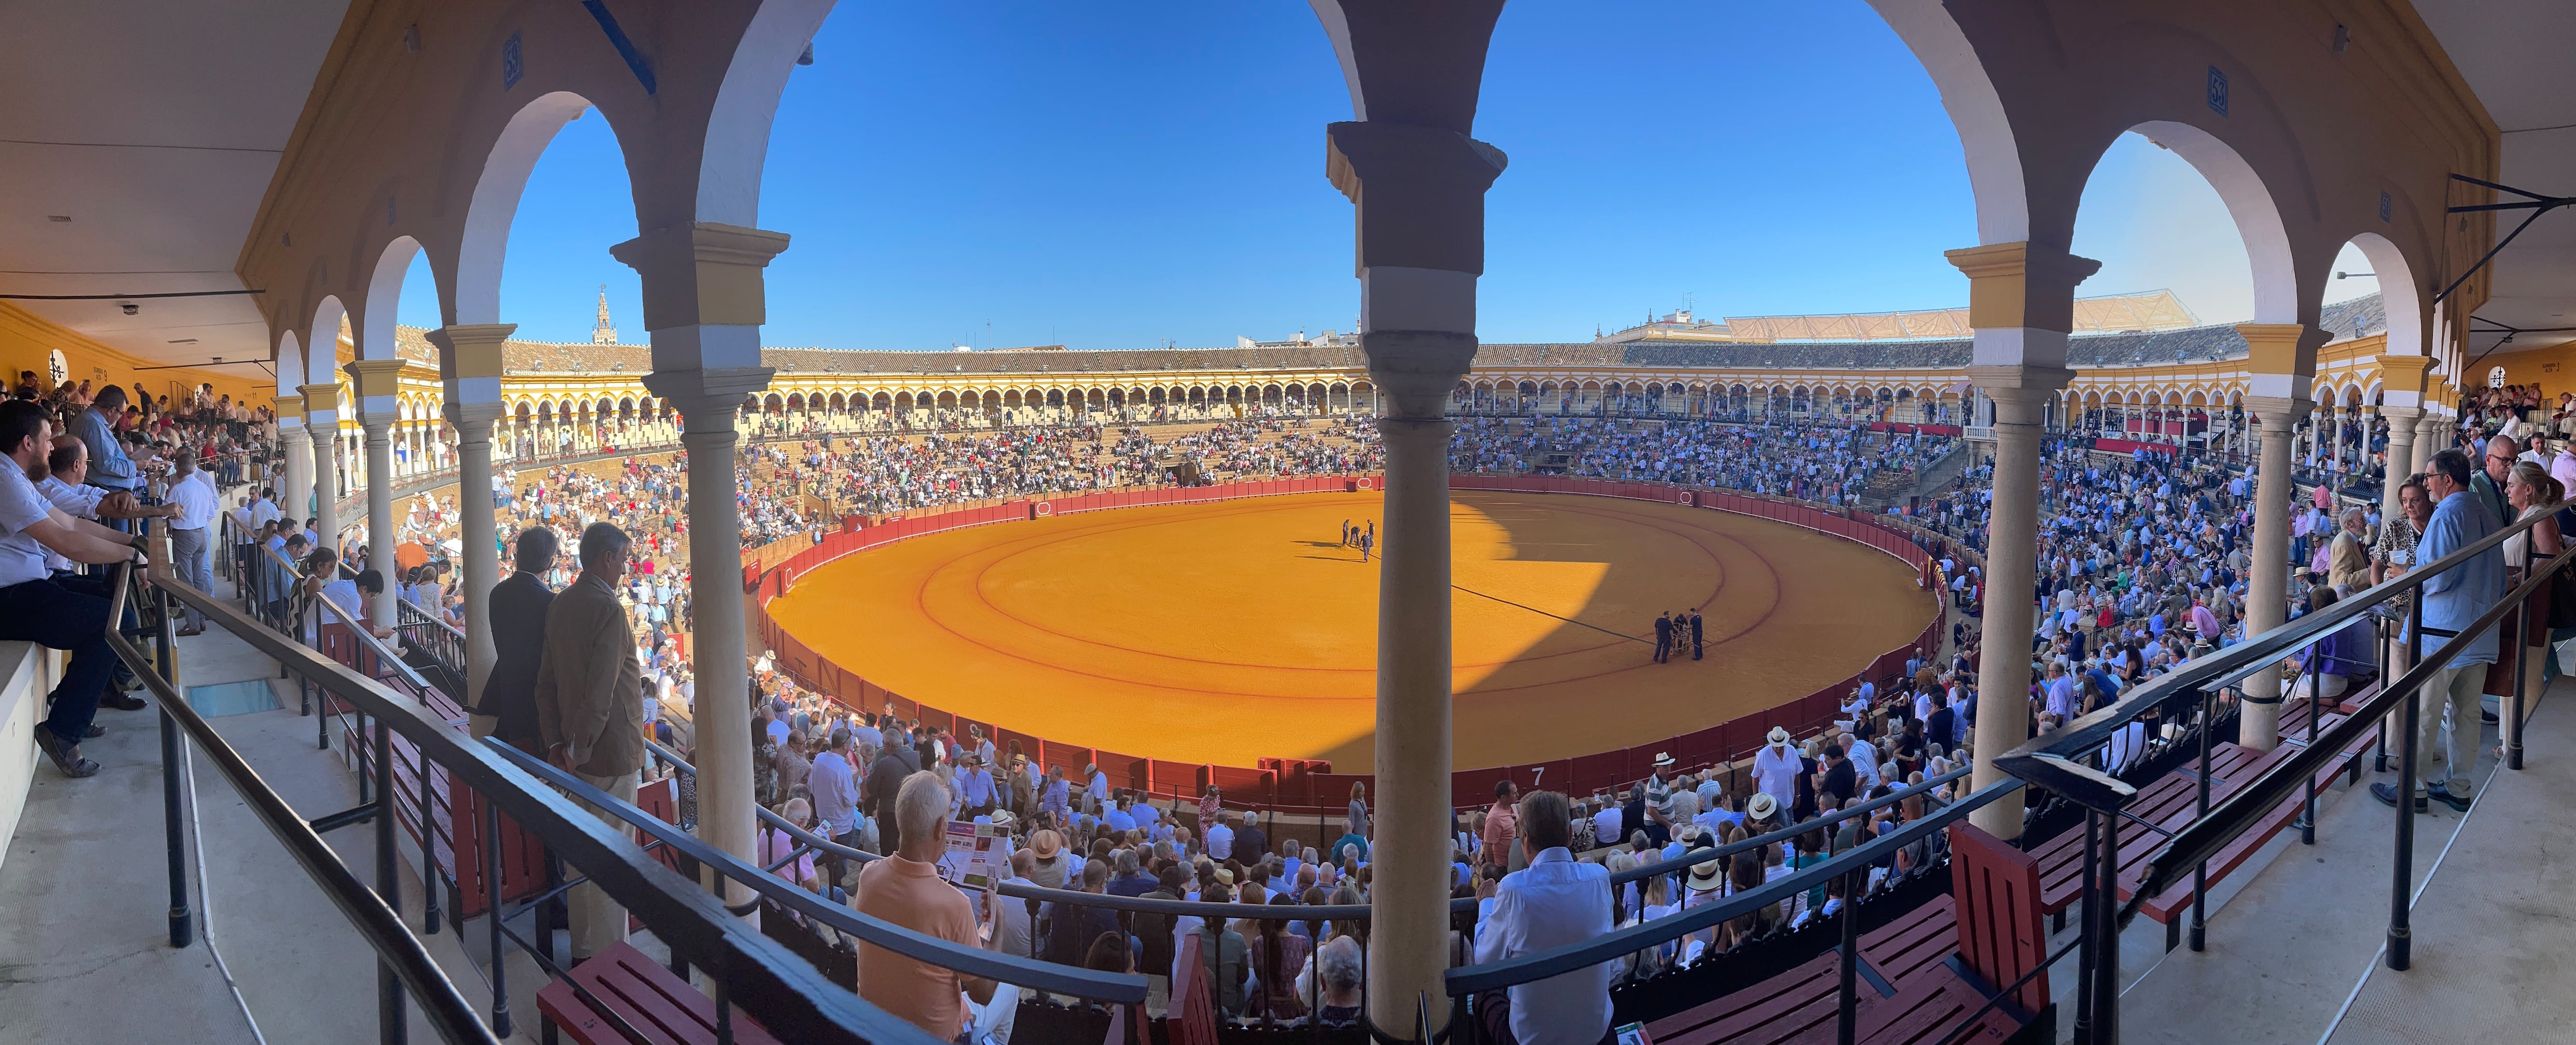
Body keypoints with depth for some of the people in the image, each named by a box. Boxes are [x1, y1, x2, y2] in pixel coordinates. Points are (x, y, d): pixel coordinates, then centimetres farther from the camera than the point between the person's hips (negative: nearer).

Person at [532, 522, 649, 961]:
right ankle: (607, 959, 8)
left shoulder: (560, 605, 8)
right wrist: (579, 749, -15)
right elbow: (600, 690, -24)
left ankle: (583, 950, 30)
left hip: (579, 749, 8)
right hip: (612, 750, -8)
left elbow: (546, 681, 10)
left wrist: (556, 741, 9)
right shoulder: (609, 609, -19)